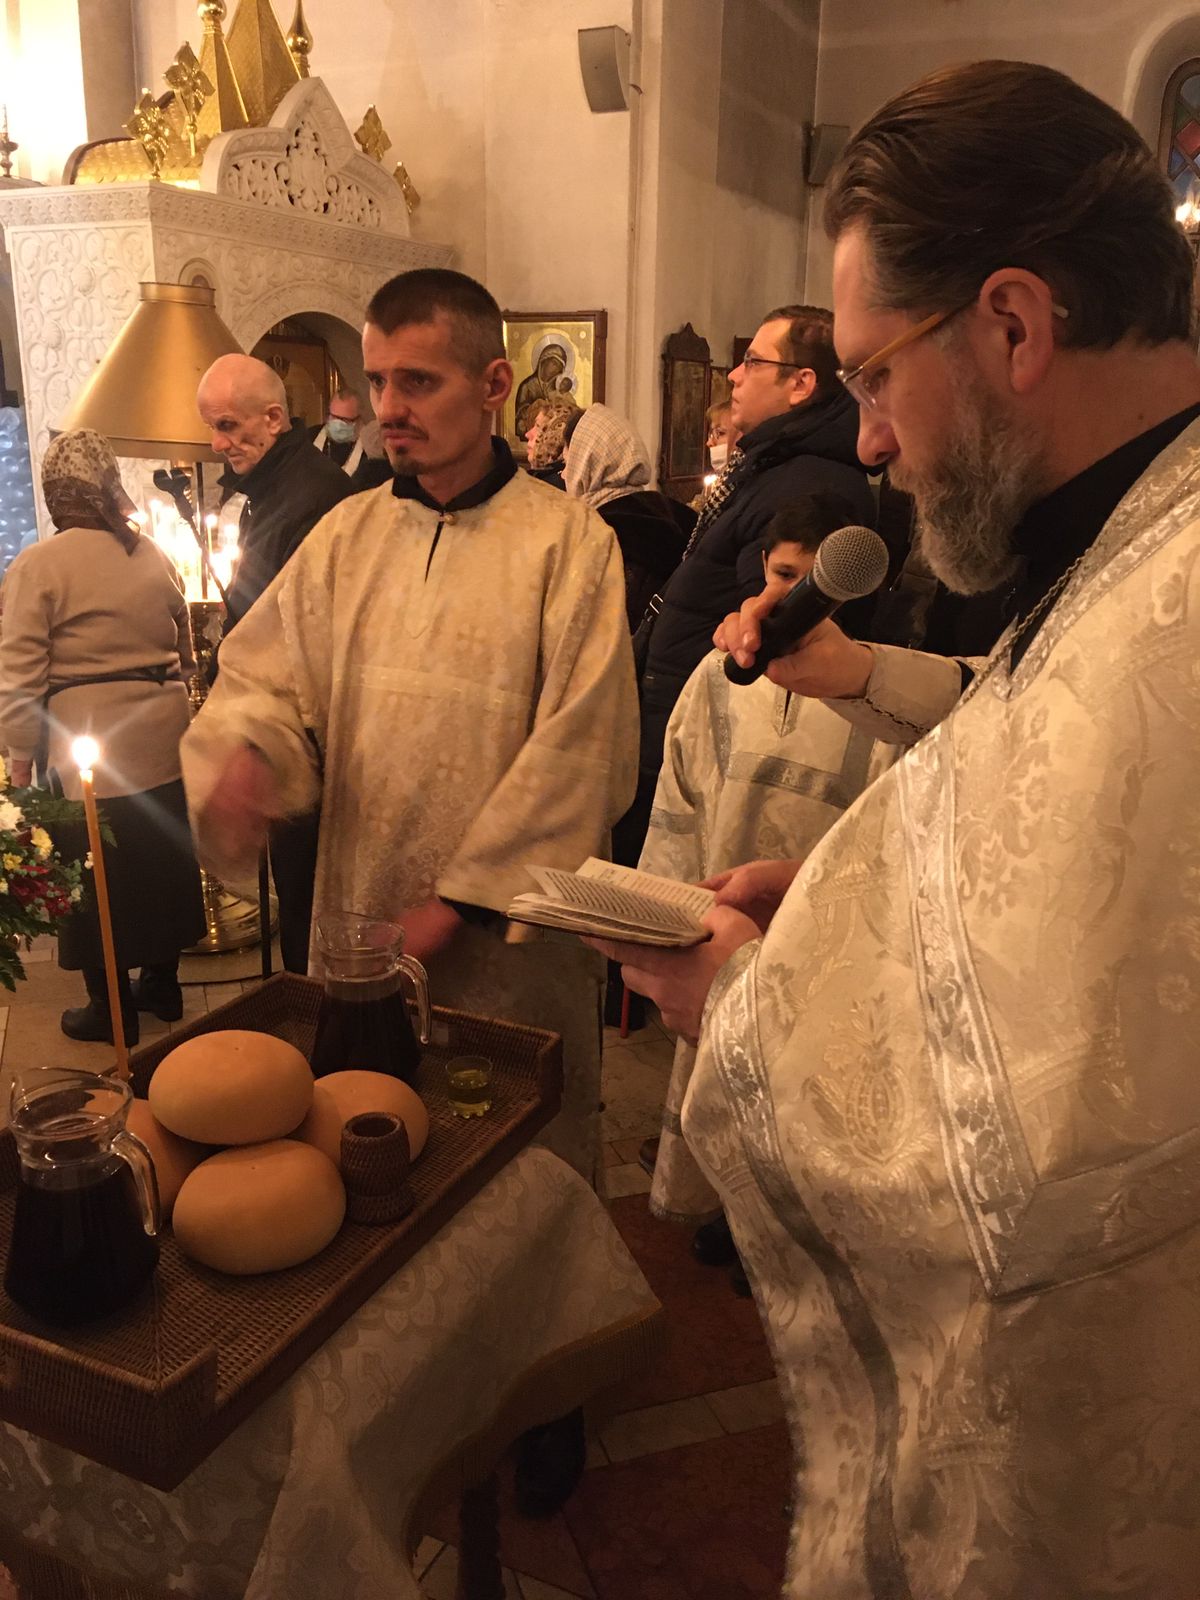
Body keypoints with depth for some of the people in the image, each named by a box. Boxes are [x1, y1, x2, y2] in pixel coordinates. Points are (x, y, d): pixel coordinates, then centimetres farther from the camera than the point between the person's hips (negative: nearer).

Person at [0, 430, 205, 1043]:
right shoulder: (152, 555, 4)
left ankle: (112, 1009, 20)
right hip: (163, 738, 5)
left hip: (90, 743, -5)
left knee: (96, 876, 8)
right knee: (161, 862, 17)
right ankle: (162, 985, 31)